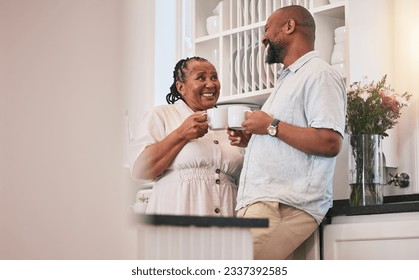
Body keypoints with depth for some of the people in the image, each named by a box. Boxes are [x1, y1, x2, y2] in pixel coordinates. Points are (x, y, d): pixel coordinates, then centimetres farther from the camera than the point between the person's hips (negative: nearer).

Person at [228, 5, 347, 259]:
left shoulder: (319, 74, -5)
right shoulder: (289, 79, 27)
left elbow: (329, 142, -19)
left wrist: (271, 126, -10)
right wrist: (251, 140, 15)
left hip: (284, 207, -9)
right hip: (262, 201, 9)